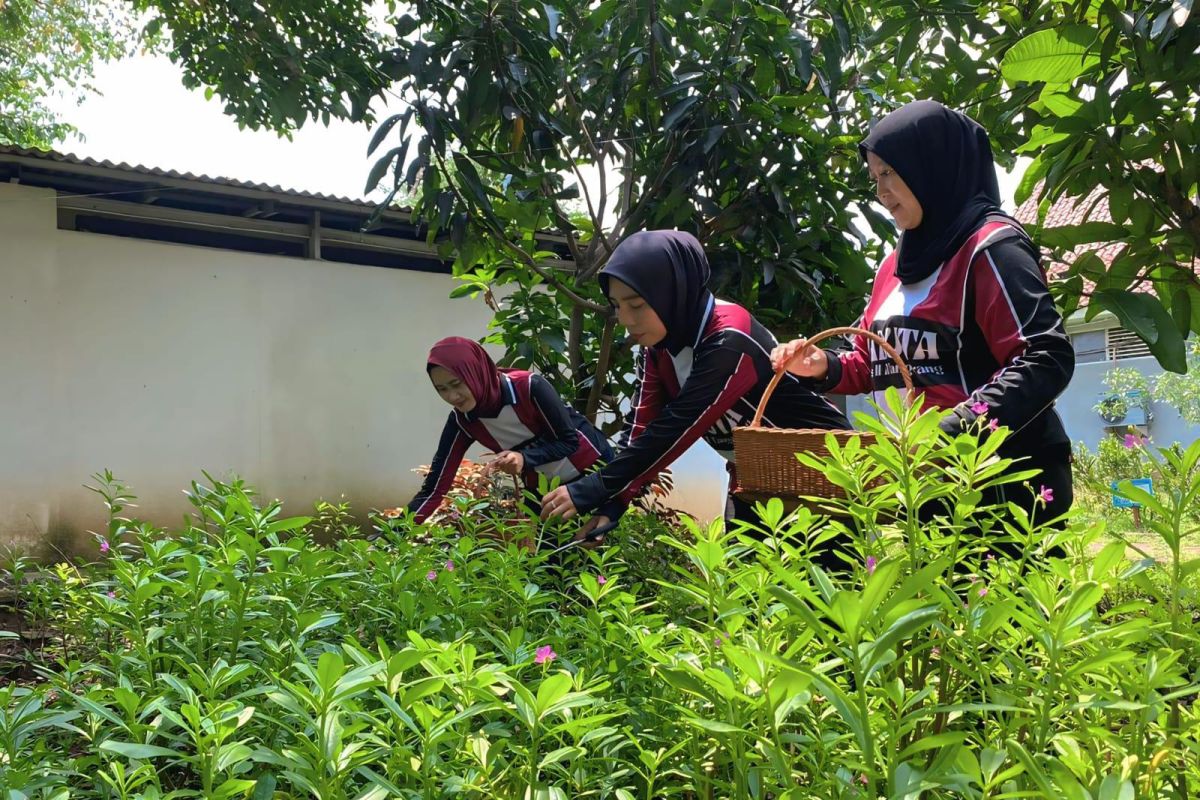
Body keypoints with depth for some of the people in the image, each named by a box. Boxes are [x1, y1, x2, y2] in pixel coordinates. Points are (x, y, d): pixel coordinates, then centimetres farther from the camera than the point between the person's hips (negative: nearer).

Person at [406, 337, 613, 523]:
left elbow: (569, 441, -20)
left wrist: (525, 457, -37)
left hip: (592, 470, -4)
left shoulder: (529, 388, -30)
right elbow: (435, 487, -16)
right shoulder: (461, 421, -16)